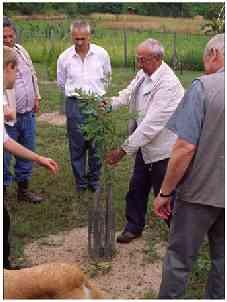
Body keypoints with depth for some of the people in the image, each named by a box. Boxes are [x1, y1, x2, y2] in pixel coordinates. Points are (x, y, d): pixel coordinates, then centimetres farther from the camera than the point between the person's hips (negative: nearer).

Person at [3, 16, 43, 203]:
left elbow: (32, 74, 19)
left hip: (28, 114, 7)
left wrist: (36, 97, 16)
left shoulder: (21, 50, 6)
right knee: (5, 156, 1)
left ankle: (23, 189, 32)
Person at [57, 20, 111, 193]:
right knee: (77, 145, 4)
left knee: (96, 144, 5)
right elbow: (61, 83, 15)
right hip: (75, 105, 0)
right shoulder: (64, 57, -1)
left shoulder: (101, 54, -1)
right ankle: (80, 182, 17)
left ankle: (94, 181, 20)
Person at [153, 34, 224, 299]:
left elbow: (185, 148, -21)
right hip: (223, 191, 5)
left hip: (200, 192, -5)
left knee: (179, 258, 11)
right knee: (221, 258, 19)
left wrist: (165, 192, -11)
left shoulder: (204, 86, -16)